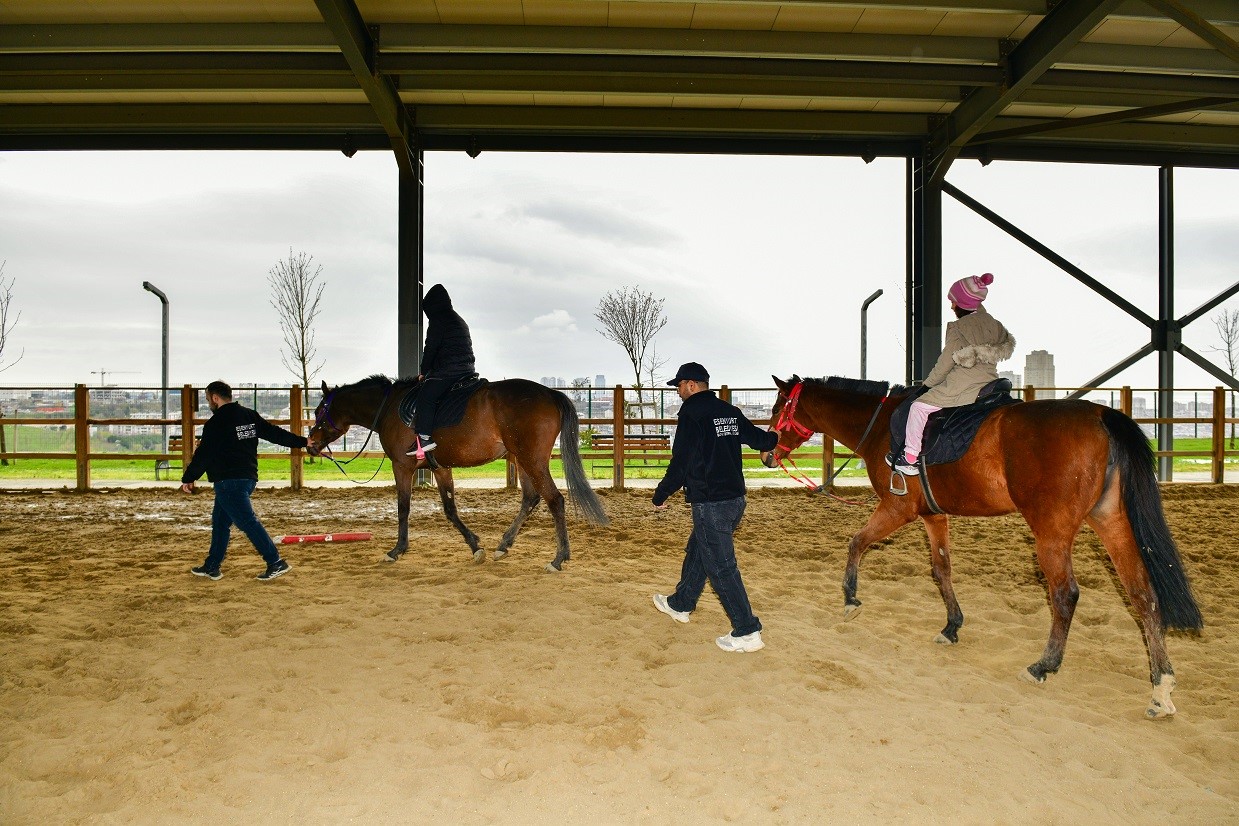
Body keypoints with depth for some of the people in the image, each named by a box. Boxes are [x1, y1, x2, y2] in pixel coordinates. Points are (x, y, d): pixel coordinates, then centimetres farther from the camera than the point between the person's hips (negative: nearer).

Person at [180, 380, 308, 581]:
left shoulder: (215, 423, -11)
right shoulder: (250, 416, 10)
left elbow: (202, 455, -8)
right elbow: (275, 433, 9)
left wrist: (188, 478, 3)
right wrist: (303, 442, 14)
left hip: (228, 481, -9)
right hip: (248, 477, 9)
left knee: (247, 522, -9)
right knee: (220, 521, 17)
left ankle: (276, 563, -12)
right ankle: (211, 567, 24)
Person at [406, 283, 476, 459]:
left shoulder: (438, 320, -5)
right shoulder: (458, 319, 24)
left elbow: (431, 348, -8)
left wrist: (423, 372, 5)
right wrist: (429, 371, 26)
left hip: (448, 371, -10)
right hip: (466, 370, 10)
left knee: (425, 395, -14)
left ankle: (425, 437, -24)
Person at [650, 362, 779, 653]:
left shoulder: (691, 414, -14)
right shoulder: (730, 412, 8)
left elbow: (680, 462, -16)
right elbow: (759, 439, 19)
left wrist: (660, 495, -3)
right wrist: (774, 438, 43)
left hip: (709, 503, -9)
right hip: (735, 498, 9)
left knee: (721, 567, -1)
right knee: (697, 552, 24)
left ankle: (747, 633, 2)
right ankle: (680, 604, 41)